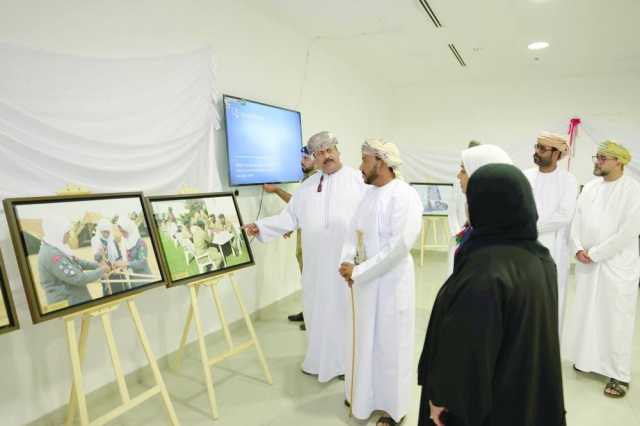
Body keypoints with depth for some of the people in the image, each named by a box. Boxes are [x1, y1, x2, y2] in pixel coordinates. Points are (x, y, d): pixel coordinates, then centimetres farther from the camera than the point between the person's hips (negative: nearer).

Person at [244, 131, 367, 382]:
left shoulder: (358, 179, -1)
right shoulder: (307, 186, 10)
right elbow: (290, 217, 7)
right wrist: (261, 227, -3)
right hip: (317, 263, 4)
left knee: (346, 310, 8)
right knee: (317, 310, 14)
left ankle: (347, 361, 28)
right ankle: (319, 359, 34)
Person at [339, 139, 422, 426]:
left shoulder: (404, 196, -18)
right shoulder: (370, 193, 9)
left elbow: (399, 246, -25)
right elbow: (354, 231, 9)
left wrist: (358, 272, -21)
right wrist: (347, 262, -9)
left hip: (390, 283, -8)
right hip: (365, 281, 8)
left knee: (389, 344, 9)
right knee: (364, 340, 20)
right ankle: (364, 394, 42)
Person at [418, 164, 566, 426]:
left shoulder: (484, 272, -31)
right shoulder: (540, 257, -4)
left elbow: (464, 347, -26)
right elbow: (535, 334, 8)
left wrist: (441, 396, -14)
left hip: (484, 398, -7)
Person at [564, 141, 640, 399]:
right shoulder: (590, 187, 8)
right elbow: (577, 219, 7)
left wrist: (595, 253, -14)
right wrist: (578, 248, -8)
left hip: (618, 265, -5)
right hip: (588, 264, 5)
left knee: (616, 320, 1)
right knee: (586, 314, 13)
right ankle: (589, 358, 30)